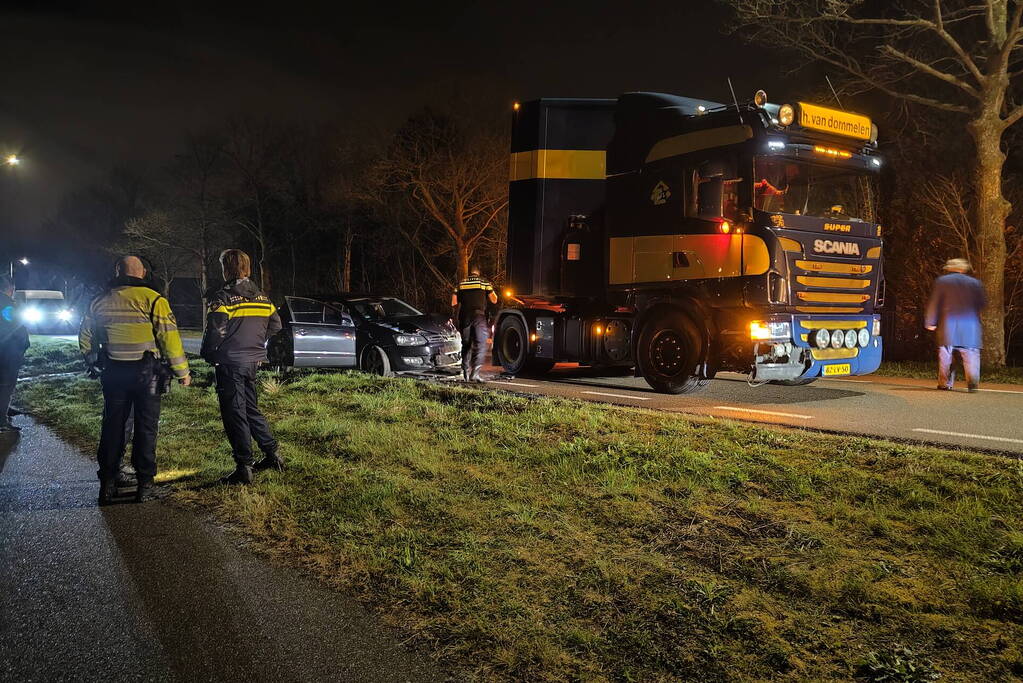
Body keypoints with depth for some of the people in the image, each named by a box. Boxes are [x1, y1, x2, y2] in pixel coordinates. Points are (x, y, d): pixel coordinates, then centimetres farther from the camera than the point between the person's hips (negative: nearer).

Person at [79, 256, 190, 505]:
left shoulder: (99, 302, 7)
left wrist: (95, 363, 32)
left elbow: (85, 339, 16)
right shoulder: (152, 299, -9)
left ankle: (107, 485, 17)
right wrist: (182, 371, -3)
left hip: (113, 373, 4)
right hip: (146, 372, -4)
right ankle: (144, 484, 8)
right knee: (145, 428, 5)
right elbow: (169, 338, -12)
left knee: (112, 428, 12)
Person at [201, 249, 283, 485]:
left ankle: (244, 467, 1)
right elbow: (275, 326, 14)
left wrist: (208, 354, 0)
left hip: (230, 362, -7)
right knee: (250, 409, 20)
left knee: (234, 414, -1)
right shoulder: (261, 297, 8)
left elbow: (215, 331, -17)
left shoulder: (222, 297, -13)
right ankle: (273, 454, 23)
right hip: (252, 362, 7)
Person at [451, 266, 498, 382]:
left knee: (466, 344, 15)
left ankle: (465, 372, 13)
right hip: (479, 315, -3)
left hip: (464, 316, 3)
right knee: (480, 344, -5)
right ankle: (474, 373, -20)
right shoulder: (484, 283, 6)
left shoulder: (461, 284, 12)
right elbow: (494, 300, 2)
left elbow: (453, 303, 10)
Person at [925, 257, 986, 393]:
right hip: (970, 326, 1)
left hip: (948, 325, 0)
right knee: (971, 355, -1)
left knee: (945, 355, 5)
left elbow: (934, 303, 1)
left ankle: (944, 383, 6)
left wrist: (930, 322, 4)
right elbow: (981, 303, 8)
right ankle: (972, 383, -13)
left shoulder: (942, 281, 4)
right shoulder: (975, 283, 8)